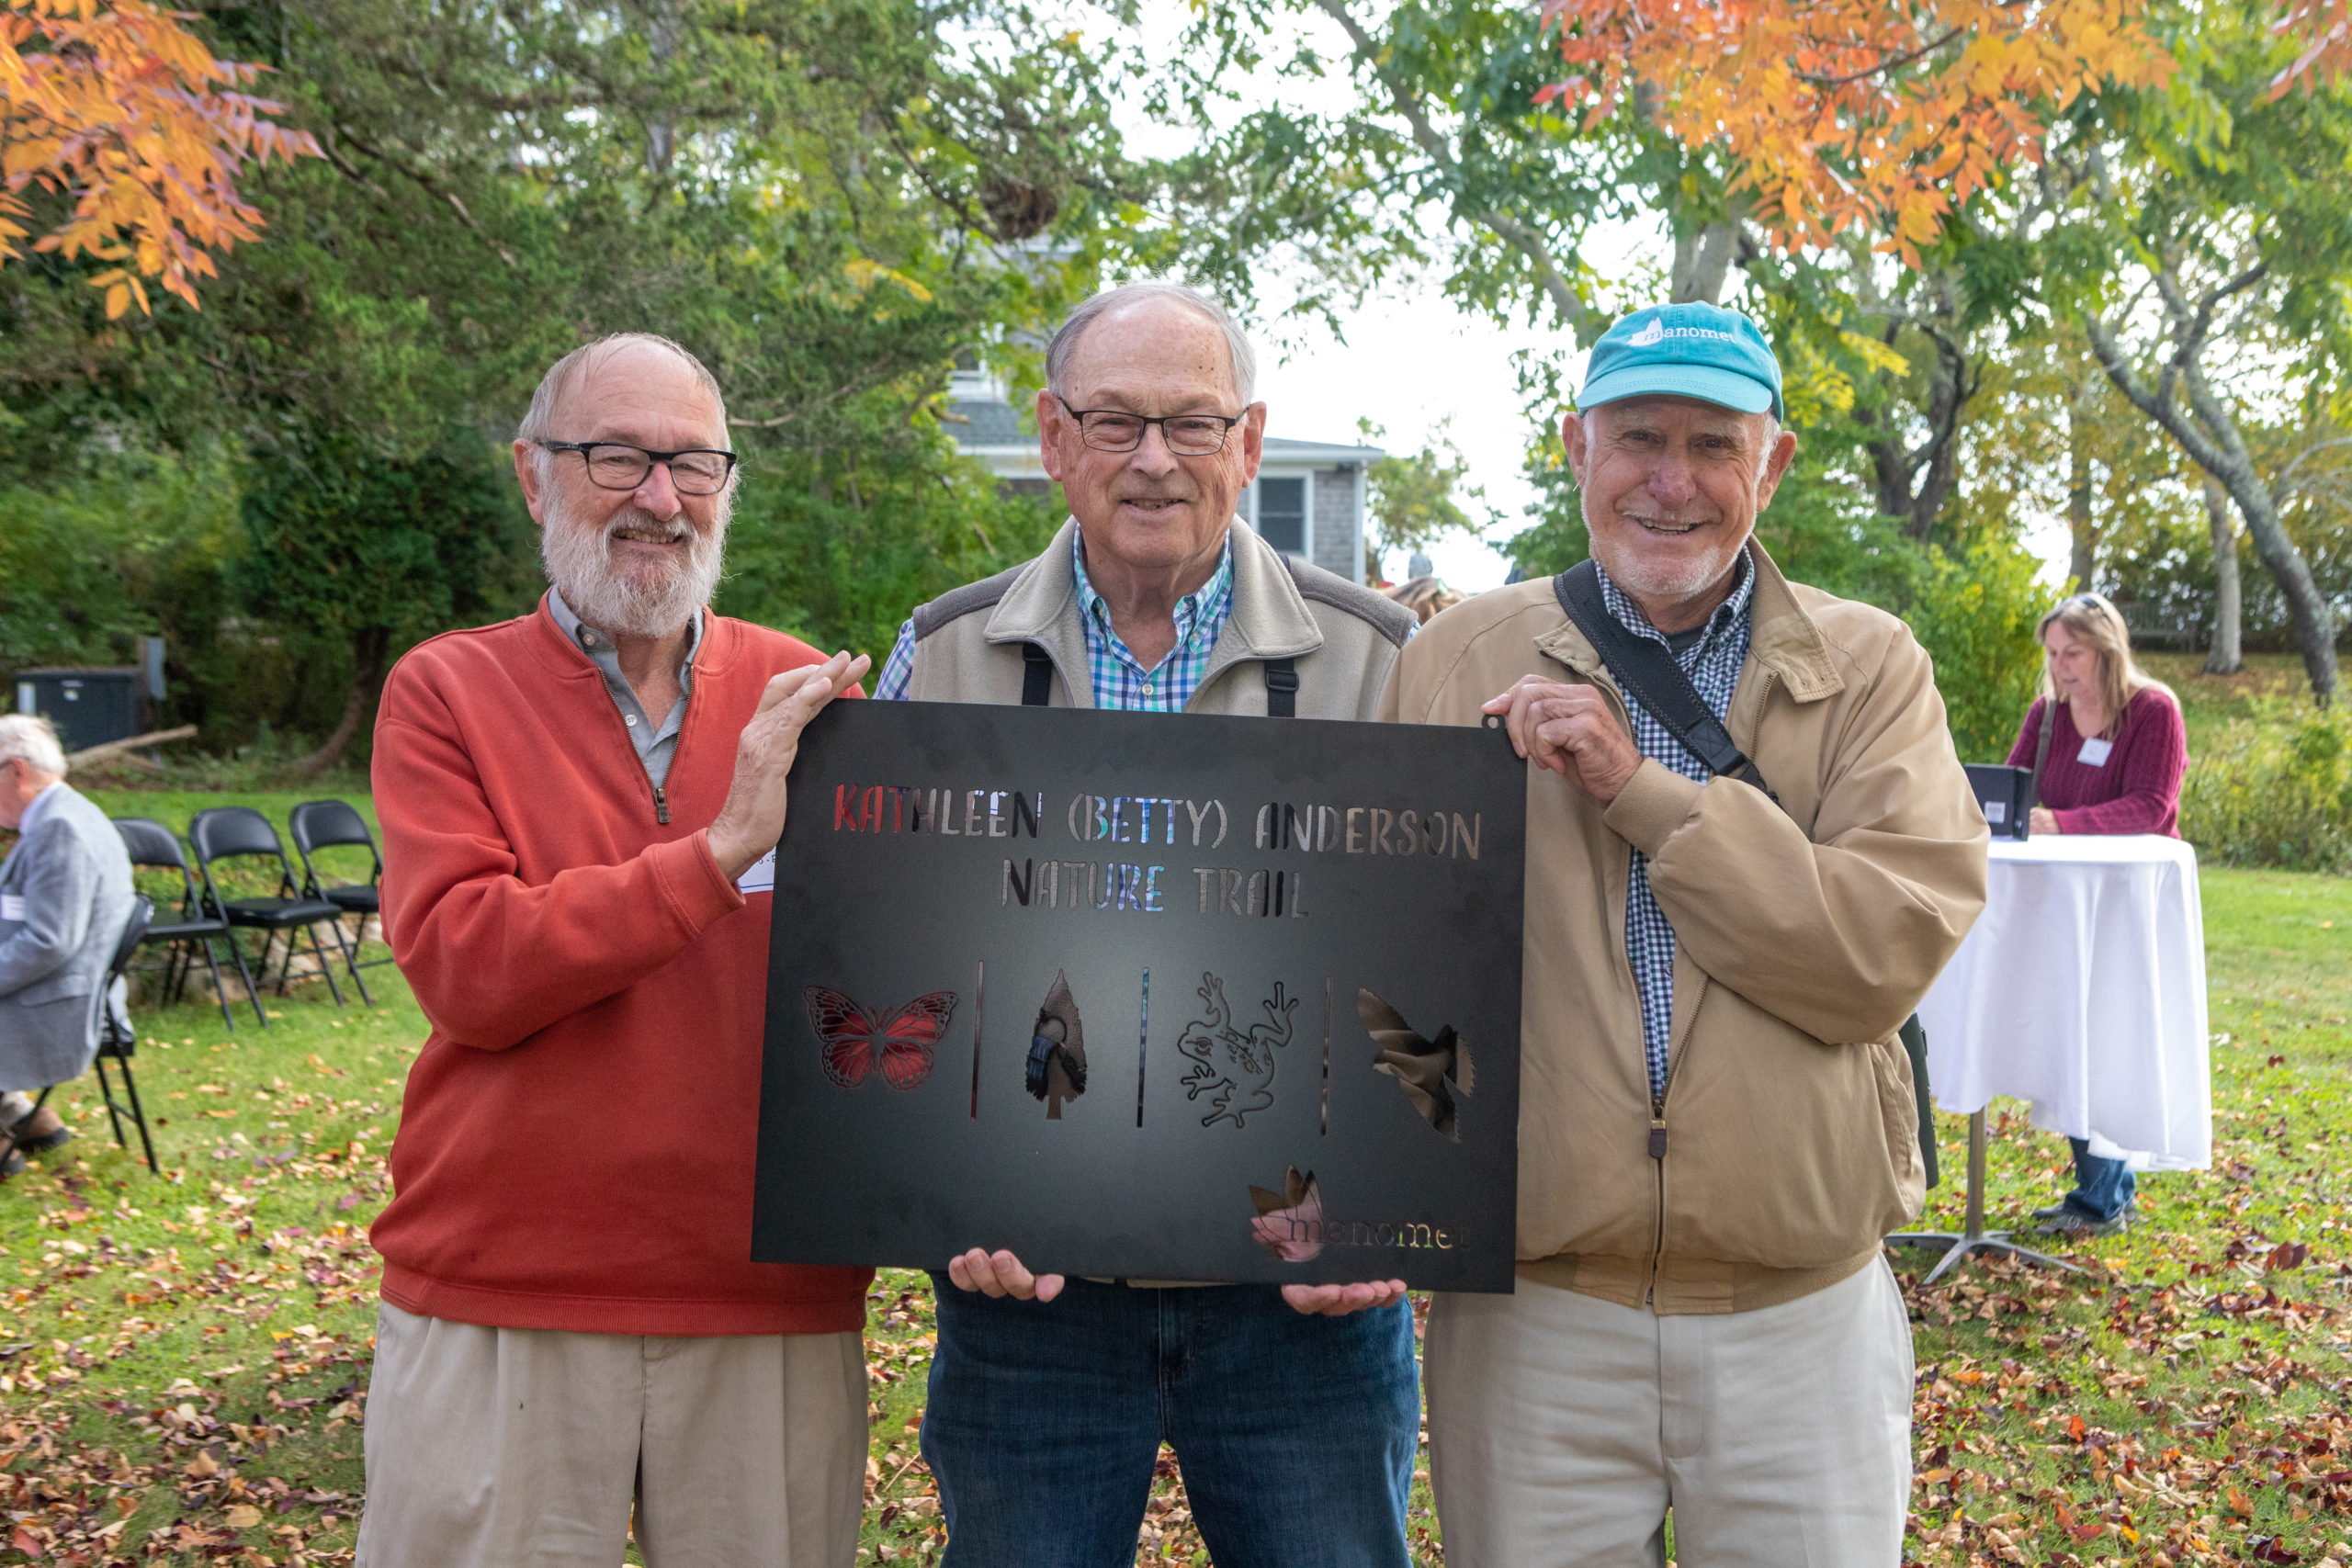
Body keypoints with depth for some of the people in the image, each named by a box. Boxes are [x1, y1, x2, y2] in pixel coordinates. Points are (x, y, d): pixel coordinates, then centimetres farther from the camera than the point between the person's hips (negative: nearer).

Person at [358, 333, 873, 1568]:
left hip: (772, 1305, 2)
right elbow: (461, 967, -12)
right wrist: (721, 847, -19)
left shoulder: (807, 696, 5)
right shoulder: (446, 693, 1)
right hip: (495, 1298, -1)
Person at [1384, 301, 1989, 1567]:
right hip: (1529, 1318, 0)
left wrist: (1640, 786, -15)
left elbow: (1892, 948, -12)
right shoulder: (1458, 662, 2)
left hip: (1806, 1317, 0)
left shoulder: (1870, 670, 1)